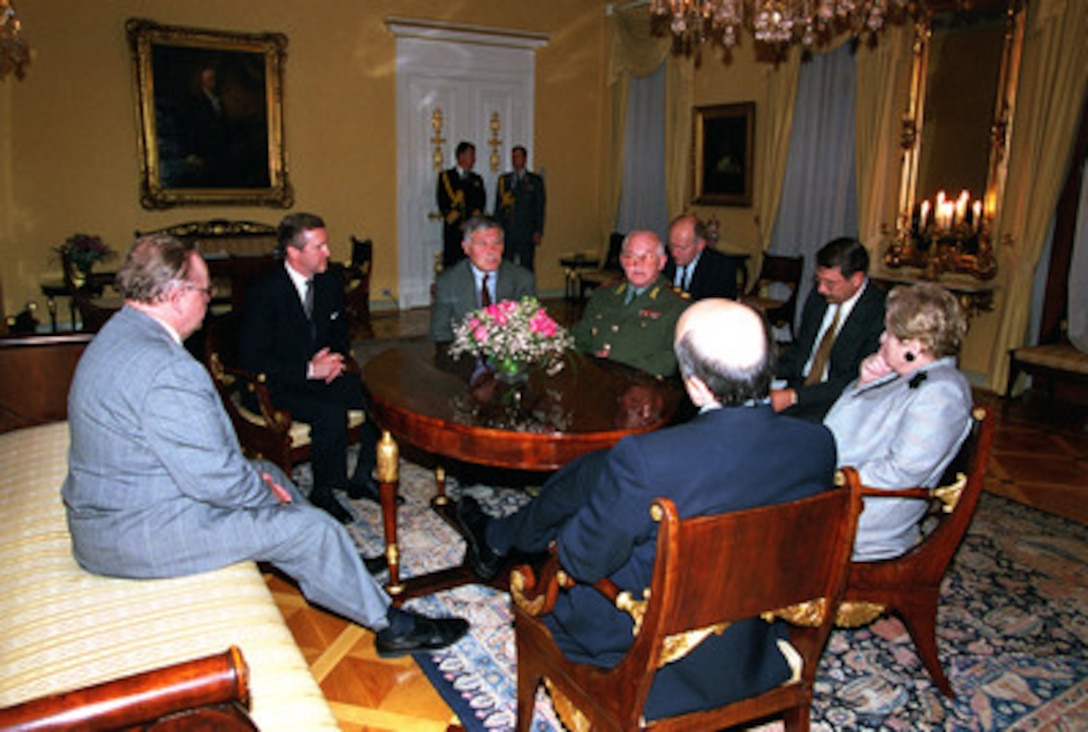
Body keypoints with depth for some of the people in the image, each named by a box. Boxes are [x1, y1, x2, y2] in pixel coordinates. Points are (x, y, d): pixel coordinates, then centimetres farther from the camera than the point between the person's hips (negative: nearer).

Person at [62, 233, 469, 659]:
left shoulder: (120, 335, 6)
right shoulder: (165, 369, -29)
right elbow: (213, 478, -27)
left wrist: (256, 477, 8)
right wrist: (267, 494, -7)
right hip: (142, 535, -11)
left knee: (269, 474, 20)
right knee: (312, 529, -6)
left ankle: (345, 567, 35)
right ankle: (391, 625, 12)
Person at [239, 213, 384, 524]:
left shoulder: (331, 281, 4)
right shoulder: (264, 292, -16)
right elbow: (251, 360, -17)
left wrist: (336, 358, -5)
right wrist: (308, 369, -23)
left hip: (322, 372, 6)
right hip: (278, 386, -6)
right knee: (331, 413, -32)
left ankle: (362, 477, 2)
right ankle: (323, 493, -10)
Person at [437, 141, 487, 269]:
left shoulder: (477, 179, 17)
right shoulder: (445, 176, 6)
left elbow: (481, 203, 8)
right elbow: (443, 204, -2)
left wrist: (470, 222, -9)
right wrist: (459, 223, -9)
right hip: (453, 230, -3)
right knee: (451, 266, -5)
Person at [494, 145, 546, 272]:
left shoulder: (535, 180, 6)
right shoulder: (503, 179, 14)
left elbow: (540, 207, 2)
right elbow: (498, 206, 14)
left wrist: (538, 232, -6)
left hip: (527, 233, -2)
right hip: (506, 232, 2)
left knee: (526, 268, -3)